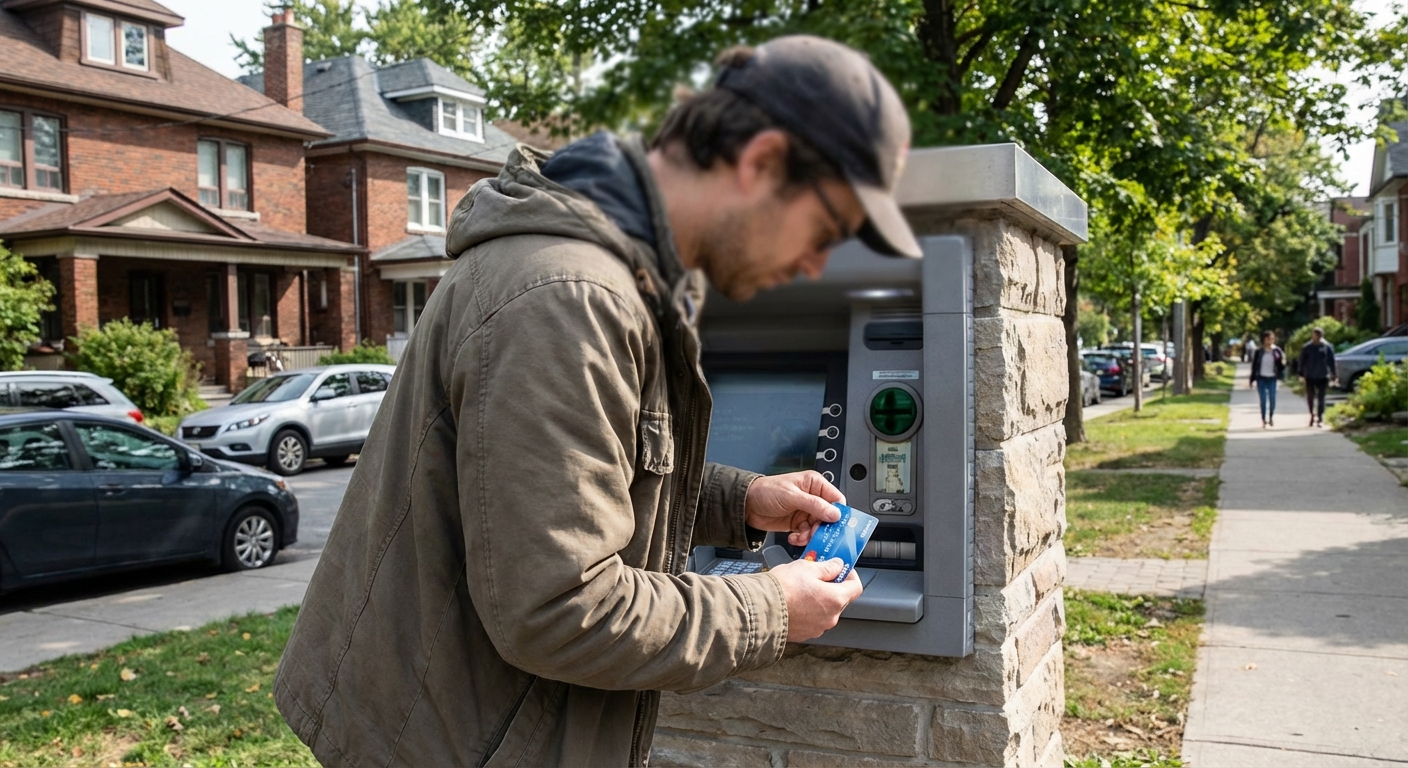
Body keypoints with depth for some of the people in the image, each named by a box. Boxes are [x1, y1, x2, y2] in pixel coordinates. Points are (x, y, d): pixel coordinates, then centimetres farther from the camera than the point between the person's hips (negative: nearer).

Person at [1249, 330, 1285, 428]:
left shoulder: (1277, 351, 0)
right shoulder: (1259, 351, -2)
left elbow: (1280, 365, 3)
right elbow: (1254, 366, 2)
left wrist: (1283, 363, -22)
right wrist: (1252, 381, 3)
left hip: (1272, 379, 1)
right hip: (1261, 378, -1)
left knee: (1272, 399, -1)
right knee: (1263, 400, -1)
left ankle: (1271, 418, 20)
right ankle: (1264, 420, 9)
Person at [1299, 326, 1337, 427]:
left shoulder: (1327, 347, -2)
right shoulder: (1307, 347, 0)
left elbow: (1331, 361, 1)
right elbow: (1301, 361, 4)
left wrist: (1332, 375, 0)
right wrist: (1302, 374, 1)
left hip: (1322, 377, -1)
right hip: (1310, 377, 1)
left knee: (1321, 398, 1)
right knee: (1310, 397, 7)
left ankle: (1320, 418, 5)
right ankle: (1312, 415, 25)